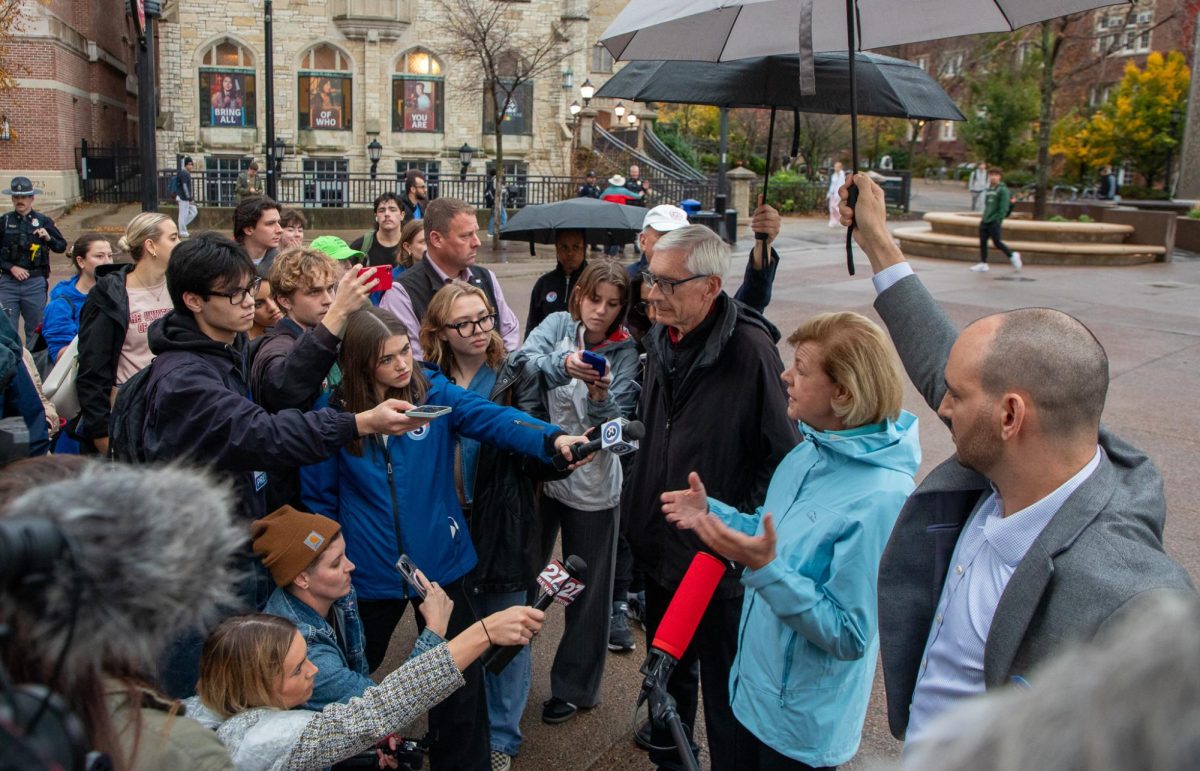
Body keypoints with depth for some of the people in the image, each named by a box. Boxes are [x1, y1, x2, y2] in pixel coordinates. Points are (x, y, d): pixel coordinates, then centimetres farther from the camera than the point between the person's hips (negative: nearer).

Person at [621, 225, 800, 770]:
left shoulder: (750, 351, -22)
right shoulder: (661, 339, 2)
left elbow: (784, 454, -20)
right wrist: (638, 508, 14)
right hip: (660, 545, 8)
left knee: (724, 689, 10)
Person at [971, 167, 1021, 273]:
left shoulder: (1003, 190, -7)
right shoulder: (988, 190, 15)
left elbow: (1004, 207, -12)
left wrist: (998, 219, -17)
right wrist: (984, 217, 14)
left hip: (994, 221, -7)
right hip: (985, 221, 7)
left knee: (997, 242, -5)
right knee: (982, 242, 2)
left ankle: (1012, 256, 16)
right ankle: (983, 264, 7)